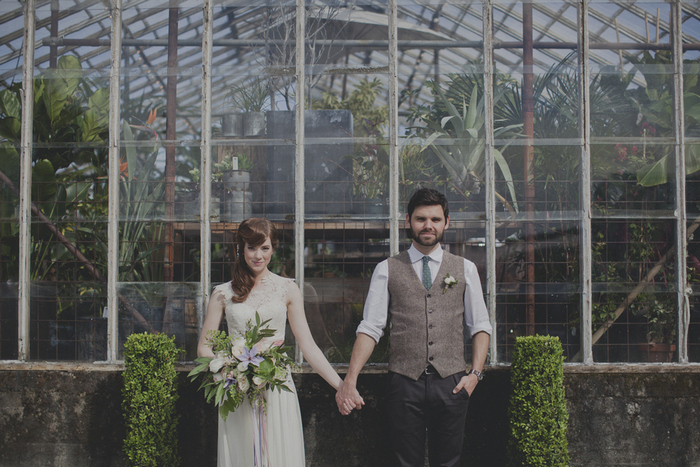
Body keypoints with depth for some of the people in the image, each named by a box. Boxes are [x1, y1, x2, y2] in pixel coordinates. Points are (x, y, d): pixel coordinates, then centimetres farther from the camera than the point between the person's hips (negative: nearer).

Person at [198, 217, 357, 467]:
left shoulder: (287, 289, 6)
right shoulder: (223, 294, 6)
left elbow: (307, 345, 2)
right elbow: (203, 347, 8)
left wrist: (341, 386, -7)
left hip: (277, 390, 0)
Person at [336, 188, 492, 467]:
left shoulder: (465, 269, 10)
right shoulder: (387, 270, 5)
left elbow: (480, 326, 11)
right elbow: (370, 328, 0)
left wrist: (475, 373, -3)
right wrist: (350, 380, -10)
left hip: (451, 383, 1)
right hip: (405, 383, -1)